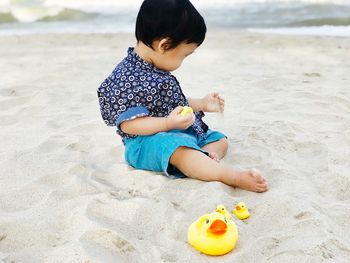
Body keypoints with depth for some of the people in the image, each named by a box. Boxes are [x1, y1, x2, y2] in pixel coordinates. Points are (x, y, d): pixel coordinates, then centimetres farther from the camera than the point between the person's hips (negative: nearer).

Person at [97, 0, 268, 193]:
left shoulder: (157, 70, 11)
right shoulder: (127, 79, -19)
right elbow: (127, 124, -23)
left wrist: (201, 104, 14)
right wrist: (169, 123, -30)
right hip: (148, 141, -10)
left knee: (220, 140, 10)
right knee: (179, 149, -39)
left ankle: (206, 157, -23)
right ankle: (235, 177, -50)